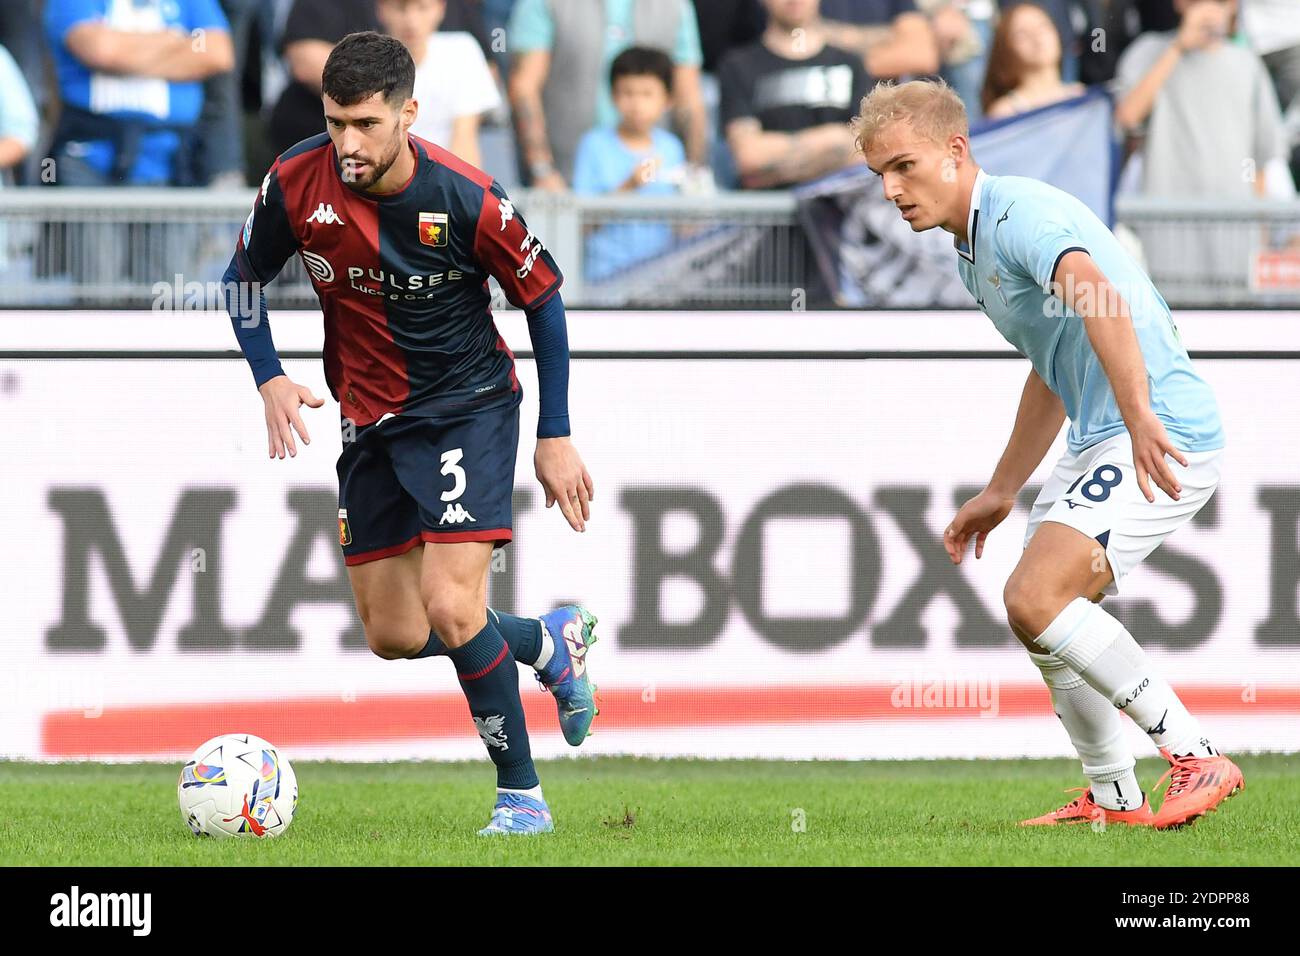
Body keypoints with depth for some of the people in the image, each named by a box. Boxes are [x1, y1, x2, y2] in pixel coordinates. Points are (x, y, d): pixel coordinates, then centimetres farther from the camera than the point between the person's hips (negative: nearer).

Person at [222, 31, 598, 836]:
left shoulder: (466, 199, -22)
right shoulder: (297, 183, -14)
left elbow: (543, 297, -7)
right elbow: (245, 277, 5)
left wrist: (557, 437, -5)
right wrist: (271, 380, -10)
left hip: (468, 407, -5)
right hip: (370, 421, 5)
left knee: (450, 609, -20)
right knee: (394, 637, 8)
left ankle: (523, 798, -3)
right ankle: (552, 641, 36)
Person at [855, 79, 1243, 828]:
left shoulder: (1022, 212, -16)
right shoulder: (974, 248, 18)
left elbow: (1096, 295, -35)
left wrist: (1140, 415, -48)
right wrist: (1001, 492, 34)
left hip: (1163, 439, -11)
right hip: (1099, 440, 11)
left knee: (1037, 599, -22)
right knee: (1043, 615, 16)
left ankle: (1196, 759, -17)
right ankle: (1114, 797, 27)